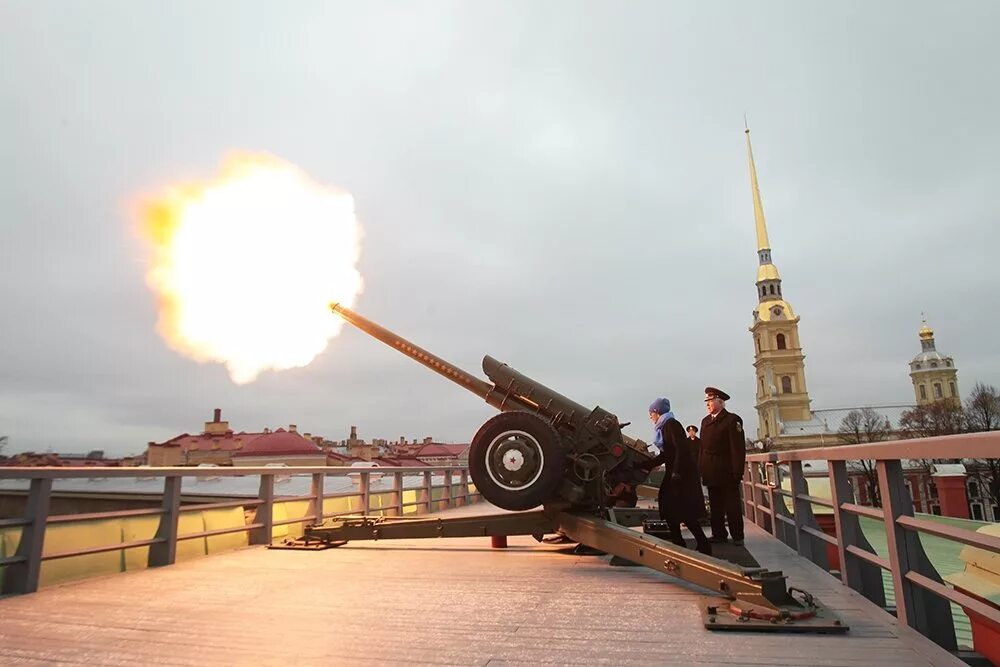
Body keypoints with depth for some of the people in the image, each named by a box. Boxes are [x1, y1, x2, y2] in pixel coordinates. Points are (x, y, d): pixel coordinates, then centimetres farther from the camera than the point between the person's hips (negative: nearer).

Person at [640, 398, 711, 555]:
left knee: (685, 512, -6)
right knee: (670, 509, 8)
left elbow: (681, 449, -21)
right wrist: (645, 465, 18)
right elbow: (665, 455, 17)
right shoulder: (663, 427, 15)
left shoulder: (671, 424, -12)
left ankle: (704, 548, 3)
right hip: (674, 472, 9)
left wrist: (676, 472, -25)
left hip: (683, 472, -9)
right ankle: (679, 546, 14)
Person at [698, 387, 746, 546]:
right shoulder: (705, 421, 13)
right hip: (711, 472, 6)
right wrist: (701, 468, 7)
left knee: (732, 505, 3)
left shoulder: (732, 420, -7)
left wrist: (737, 472, -15)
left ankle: (737, 536, 13)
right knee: (715, 505, 10)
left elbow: (738, 448, -11)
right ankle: (718, 534, 18)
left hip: (727, 472, -6)